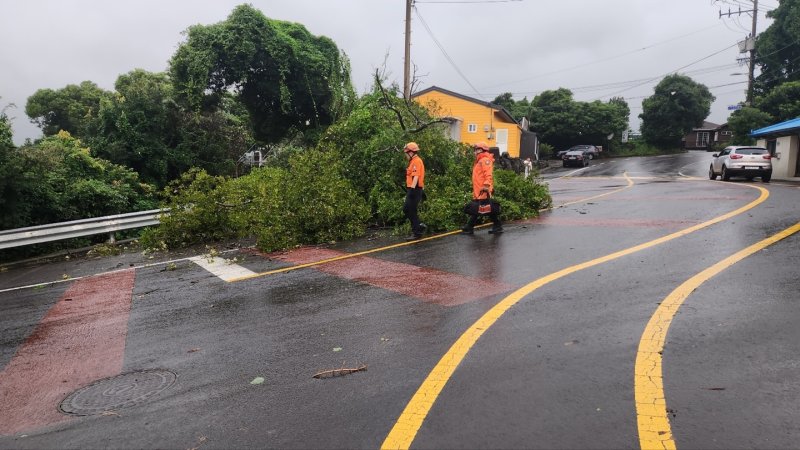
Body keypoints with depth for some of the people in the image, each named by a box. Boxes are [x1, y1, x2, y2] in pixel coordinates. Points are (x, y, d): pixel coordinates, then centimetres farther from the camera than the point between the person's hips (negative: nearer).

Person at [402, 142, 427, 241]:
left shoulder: (417, 161, -13)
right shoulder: (413, 161, 18)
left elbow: (416, 176, -23)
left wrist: (412, 188, -30)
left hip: (415, 190, -10)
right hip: (413, 189, 10)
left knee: (411, 211, -5)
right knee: (406, 209, 12)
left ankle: (417, 233, 2)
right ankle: (419, 225, 17)